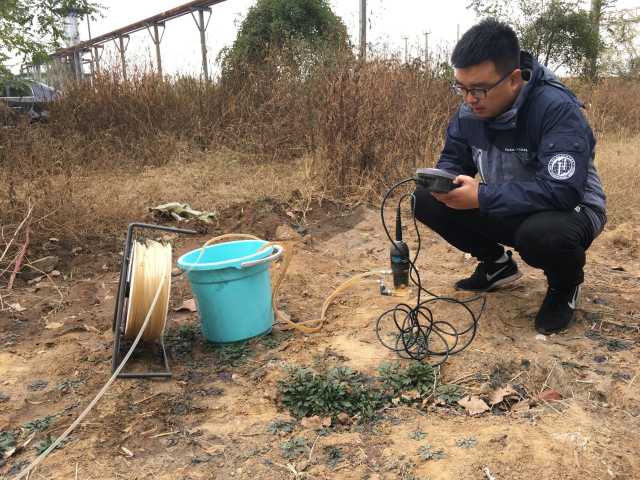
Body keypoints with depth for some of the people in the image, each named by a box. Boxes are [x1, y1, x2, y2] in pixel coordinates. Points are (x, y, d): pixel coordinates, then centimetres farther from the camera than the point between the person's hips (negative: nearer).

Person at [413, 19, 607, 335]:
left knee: (542, 234, -42)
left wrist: (481, 197, -37)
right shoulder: (470, 110, -8)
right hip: (504, 209, 6)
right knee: (426, 201, -11)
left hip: (570, 209, -6)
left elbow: (562, 191, -36)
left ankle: (565, 285, -2)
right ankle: (497, 264, 10)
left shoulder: (557, 108, -28)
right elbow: (452, 159, 2)